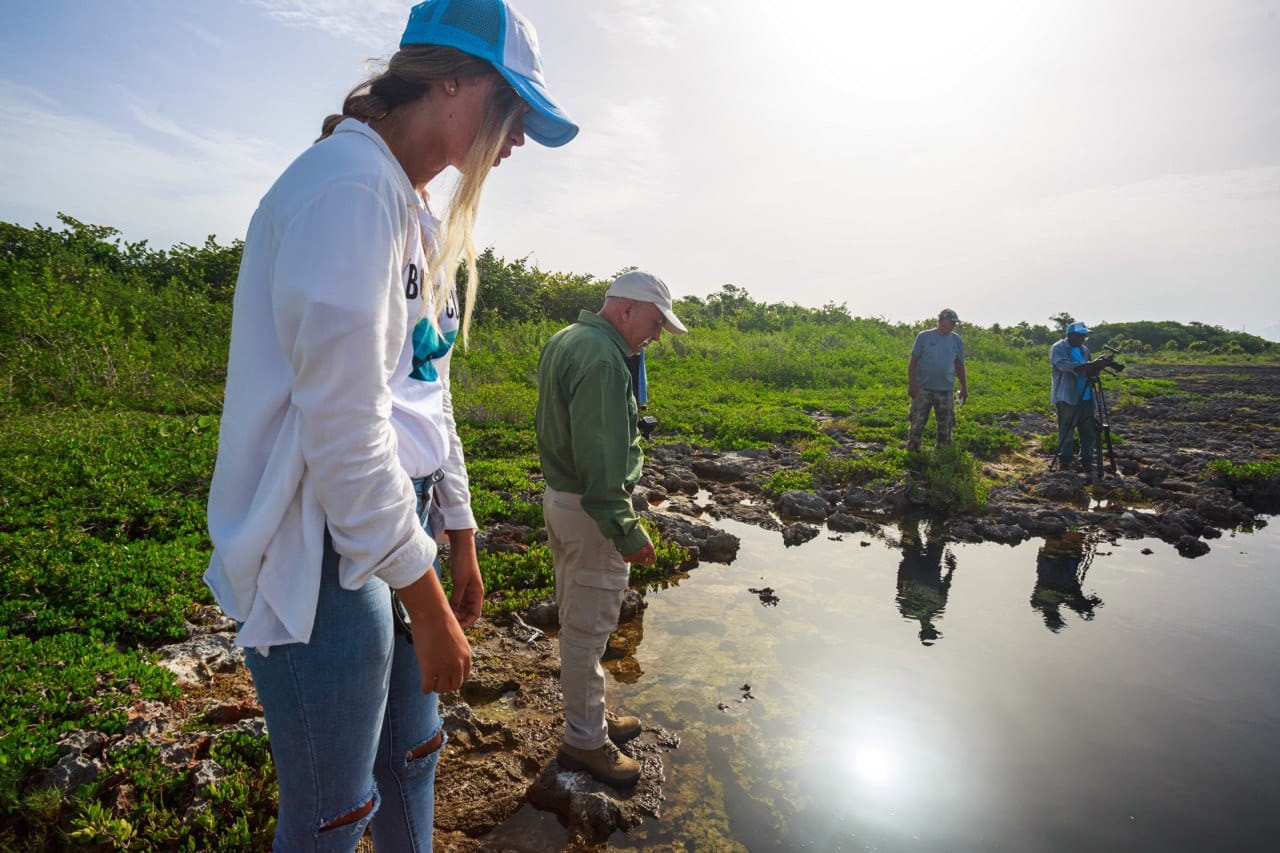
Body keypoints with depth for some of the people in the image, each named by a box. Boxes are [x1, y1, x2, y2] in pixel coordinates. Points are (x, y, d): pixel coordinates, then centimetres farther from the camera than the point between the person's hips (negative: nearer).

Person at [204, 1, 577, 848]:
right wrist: (428, 604, -15)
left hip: (399, 527, 9)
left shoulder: (417, 216, 13)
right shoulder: (349, 184, -17)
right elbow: (343, 429, -23)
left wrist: (461, 541, 18)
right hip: (323, 555, -9)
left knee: (411, 759, 22)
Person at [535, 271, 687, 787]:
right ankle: (584, 741, 20)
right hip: (591, 510, -10)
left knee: (576, 620, 20)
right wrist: (627, 531, -21)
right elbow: (600, 460, -26)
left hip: (559, 497, 10)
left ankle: (588, 713, 37)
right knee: (588, 627, 4)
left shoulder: (564, 341, 11)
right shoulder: (603, 358, -22)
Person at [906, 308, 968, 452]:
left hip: (946, 390, 3)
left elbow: (960, 366, 16)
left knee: (946, 425, 7)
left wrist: (964, 387, 13)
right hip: (923, 389, -3)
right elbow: (913, 361, -1)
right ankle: (912, 452, 11)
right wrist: (911, 384, -8)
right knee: (917, 423, 0)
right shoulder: (924, 337, -2)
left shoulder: (957, 341, 7)